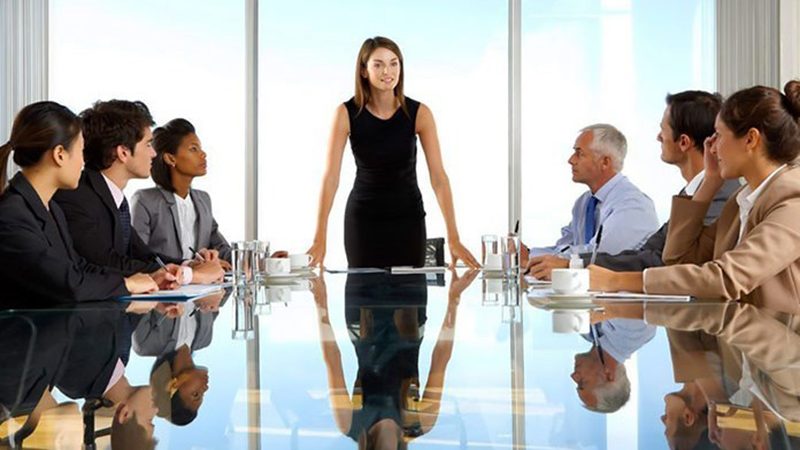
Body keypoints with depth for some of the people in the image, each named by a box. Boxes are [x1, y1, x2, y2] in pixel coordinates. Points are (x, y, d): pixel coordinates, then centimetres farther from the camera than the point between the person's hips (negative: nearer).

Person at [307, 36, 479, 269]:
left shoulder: (419, 113, -13)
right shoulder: (347, 113, -14)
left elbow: (438, 177, -15)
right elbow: (331, 177, -17)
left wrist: (453, 239, -21)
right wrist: (320, 240, -23)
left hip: (408, 217, 1)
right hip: (363, 218, 0)